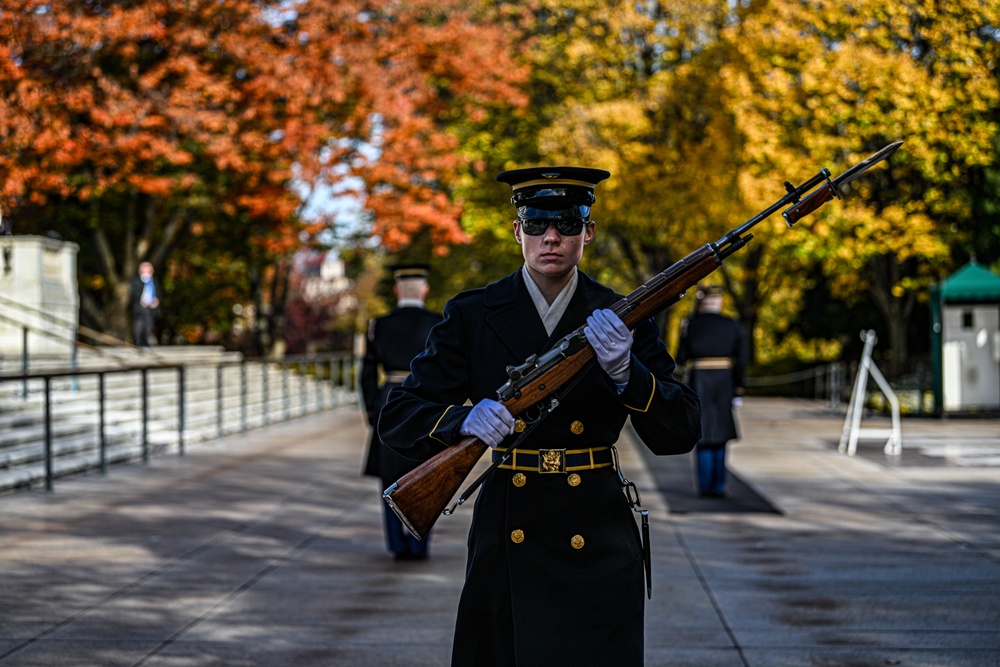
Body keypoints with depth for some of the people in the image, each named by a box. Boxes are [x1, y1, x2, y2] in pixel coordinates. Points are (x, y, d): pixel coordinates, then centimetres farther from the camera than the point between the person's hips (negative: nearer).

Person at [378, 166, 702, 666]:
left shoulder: (619, 318, 3)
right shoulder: (472, 316, 2)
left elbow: (680, 435, -3)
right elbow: (397, 418, -2)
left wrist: (626, 373, -21)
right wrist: (464, 419, -22)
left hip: (596, 554, 0)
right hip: (505, 549, 0)